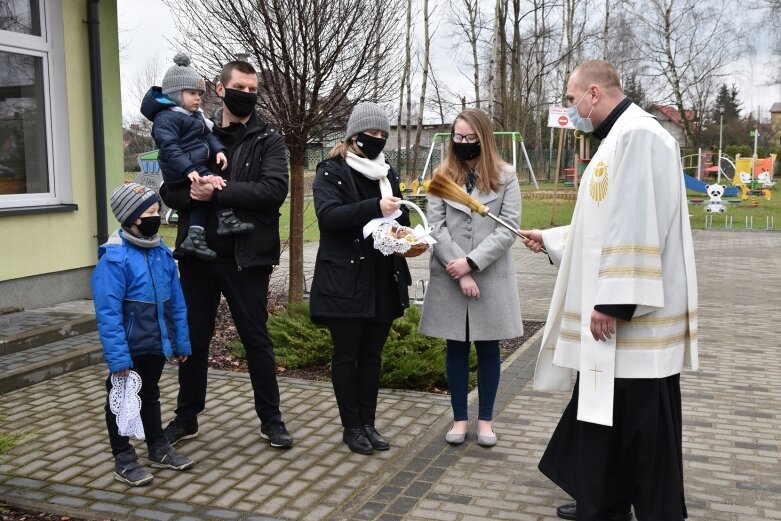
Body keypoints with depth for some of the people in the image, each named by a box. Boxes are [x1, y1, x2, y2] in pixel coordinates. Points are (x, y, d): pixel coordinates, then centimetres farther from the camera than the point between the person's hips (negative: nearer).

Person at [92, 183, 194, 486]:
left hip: (156, 344, 7)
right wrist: (118, 356, -25)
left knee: (150, 395, 22)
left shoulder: (162, 253, 0)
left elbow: (176, 301, 6)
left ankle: (159, 449, 36)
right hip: (129, 347, -6)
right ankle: (124, 460, 23)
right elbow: (108, 313, -23)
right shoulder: (114, 257, -21)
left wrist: (181, 341, 7)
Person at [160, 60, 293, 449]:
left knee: (256, 339, 6)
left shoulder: (268, 140, 0)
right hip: (198, 255, 3)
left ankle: (271, 420, 20)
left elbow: (275, 189, -17)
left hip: (246, 257, -3)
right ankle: (186, 418, 28)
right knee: (194, 338, 12)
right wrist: (191, 193, -19)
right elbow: (169, 190, 3)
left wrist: (218, 192, -21)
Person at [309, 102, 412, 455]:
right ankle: (352, 427, 16)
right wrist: (374, 208, -31)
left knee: (372, 354, 12)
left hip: (383, 280, 6)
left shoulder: (387, 173, 14)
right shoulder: (331, 172, -4)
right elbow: (328, 215, -20)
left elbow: (399, 218, 22)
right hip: (345, 280, -5)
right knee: (347, 355, 4)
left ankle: (368, 423, 22)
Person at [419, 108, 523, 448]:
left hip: (492, 278, -1)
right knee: (456, 348, 9)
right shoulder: (442, 176, 5)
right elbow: (435, 227, -3)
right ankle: (459, 418, 22)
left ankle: (485, 419, 22)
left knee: (487, 348, 9)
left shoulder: (505, 176, 1)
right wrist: (459, 272, -14)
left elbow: (509, 228, -7)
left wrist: (472, 262, -16)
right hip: (450, 278, 1)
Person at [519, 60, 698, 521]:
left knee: (641, 424, 1)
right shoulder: (618, 139, 17)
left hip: (634, 314, -11)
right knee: (601, 414, 18)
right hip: (613, 306, 11)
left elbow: (638, 226, -25)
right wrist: (549, 239, 29)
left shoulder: (639, 135, -17)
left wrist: (613, 301, -25)